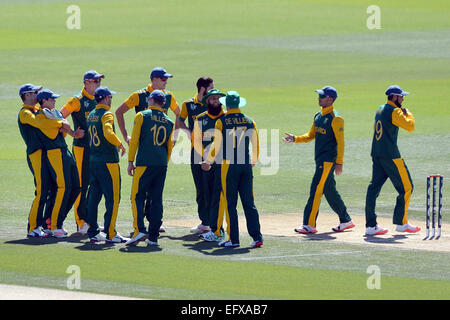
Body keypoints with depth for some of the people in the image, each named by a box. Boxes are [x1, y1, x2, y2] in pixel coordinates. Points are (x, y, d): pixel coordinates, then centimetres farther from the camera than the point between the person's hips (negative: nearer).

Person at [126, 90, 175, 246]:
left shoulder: (142, 116, 0)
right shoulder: (169, 122, 14)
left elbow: (134, 140, -4)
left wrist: (130, 161, -1)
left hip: (145, 163, -5)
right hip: (162, 166, 5)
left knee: (137, 197, -3)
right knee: (157, 199, 7)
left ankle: (139, 230, -19)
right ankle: (153, 236, 5)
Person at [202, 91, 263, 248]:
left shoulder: (222, 122, -5)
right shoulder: (249, 121, 6)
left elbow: (217, 145, -5)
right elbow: (256, 144, 11)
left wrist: (208, 162, 10)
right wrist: (254, 161, 29)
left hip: (229, 165, -3)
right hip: (246, 165, 3)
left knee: (231, 204, 1)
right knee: (249, 203, 6)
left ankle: (233, 239, -1)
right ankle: (257, 237, -1)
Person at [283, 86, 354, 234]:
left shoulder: (335, 118, -12)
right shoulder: (318, 116, 15)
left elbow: (340, 142, -15)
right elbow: (311, 136, 22)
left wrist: (339, 163, -19)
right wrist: (295, 139, 6)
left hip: (328, 160, -9)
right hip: (320, 159, 9)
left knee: (316, 190, -12)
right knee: (329, 191, 13)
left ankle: (309, 225, -12)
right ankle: (345, 220, 23)